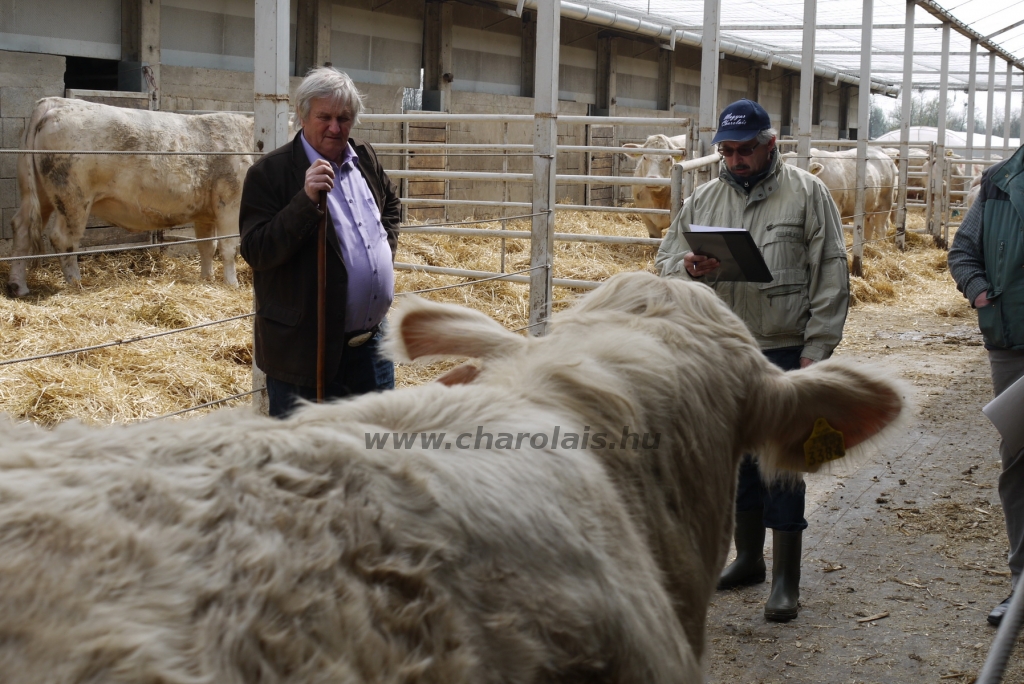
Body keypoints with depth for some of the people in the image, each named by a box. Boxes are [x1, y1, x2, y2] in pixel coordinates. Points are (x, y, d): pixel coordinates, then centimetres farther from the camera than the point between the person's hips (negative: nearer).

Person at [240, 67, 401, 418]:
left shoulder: (365, 159, 8)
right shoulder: (269, 173, -13)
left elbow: (391, 203, 28)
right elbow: (255, 252, -21)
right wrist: (306, 200, -29)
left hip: (372, 343, 6)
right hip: (304, 350, -6)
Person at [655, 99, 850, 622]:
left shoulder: (806, 193, -2)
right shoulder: (704, 199, 10)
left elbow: (830, 276, -5)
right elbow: (666, 259, 11)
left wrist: (816, 349, -11)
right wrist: (687, 269, -14)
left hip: (785, 352, -5)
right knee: (739, 457, 14)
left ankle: (786, 578, 5)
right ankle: (748, 559, 29)